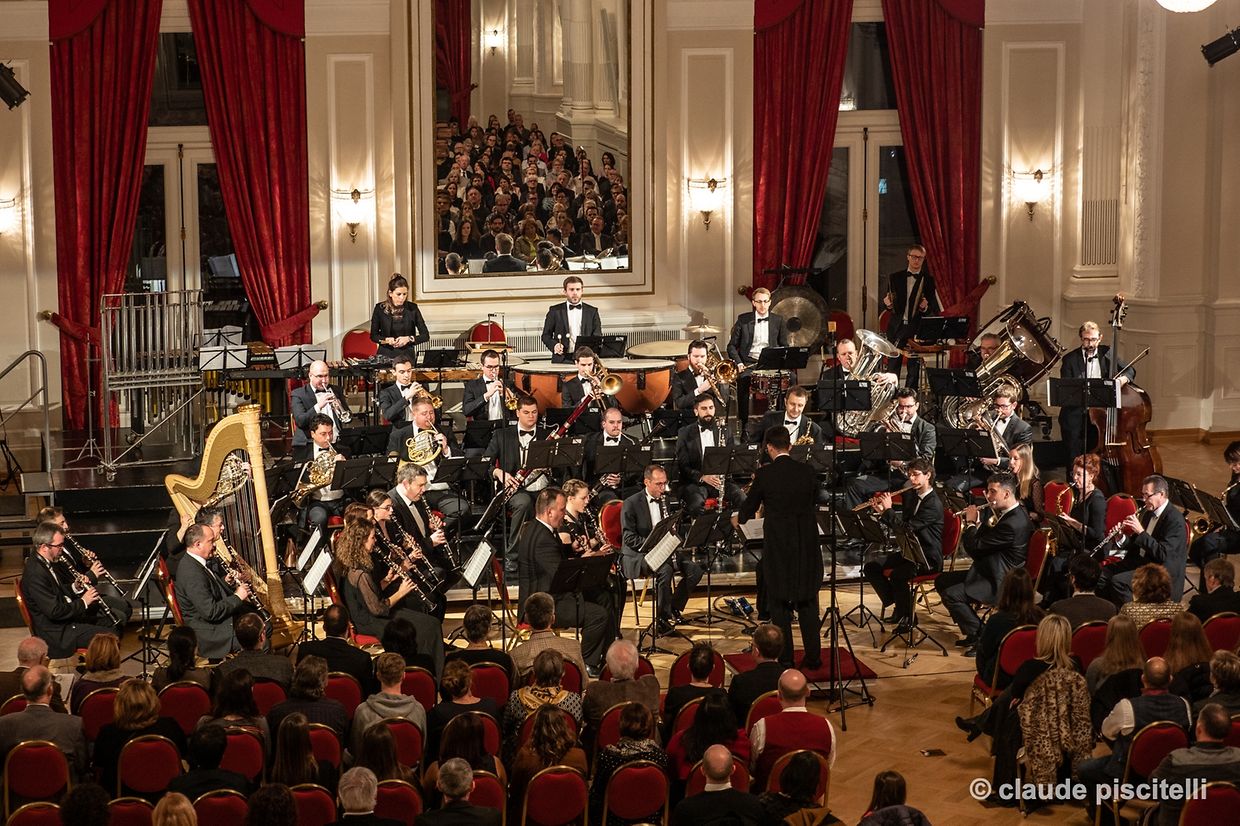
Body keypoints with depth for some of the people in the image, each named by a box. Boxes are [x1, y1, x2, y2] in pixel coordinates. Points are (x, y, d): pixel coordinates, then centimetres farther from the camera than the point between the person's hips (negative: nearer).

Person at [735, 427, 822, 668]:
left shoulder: (764, 474, -11)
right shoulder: (808, 471, -1)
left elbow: (749, 508, 2)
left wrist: (738, 519, 25)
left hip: (778, 548, -3)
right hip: (807, 547, 3)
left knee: (779, 605, 7)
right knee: (808, 603, 13)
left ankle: (785, 658, 9)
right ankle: (813, 656, 15)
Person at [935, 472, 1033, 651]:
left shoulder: (1014, 523, -26)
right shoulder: (1006, 513, 7)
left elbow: (976, 546, -22)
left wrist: (971, 522, -6)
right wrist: (977, 523, 0)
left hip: (999, 582, -11)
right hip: (988, 571, 11)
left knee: (951, 595, -22)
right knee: (942, 581, 13)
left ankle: (979, 637, -9)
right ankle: (972, 631, 17)